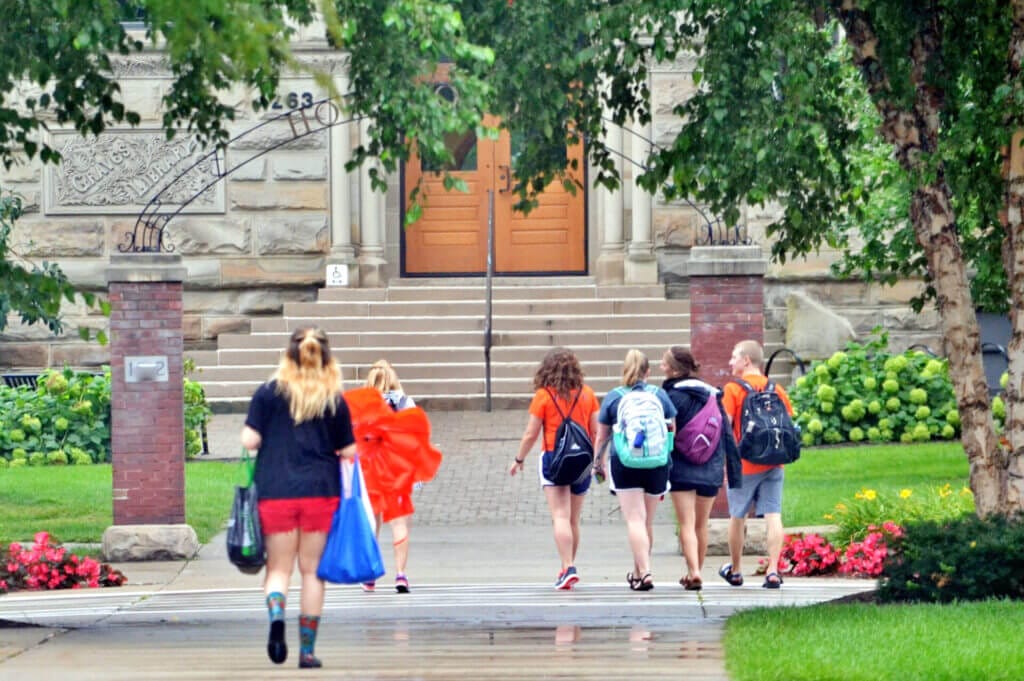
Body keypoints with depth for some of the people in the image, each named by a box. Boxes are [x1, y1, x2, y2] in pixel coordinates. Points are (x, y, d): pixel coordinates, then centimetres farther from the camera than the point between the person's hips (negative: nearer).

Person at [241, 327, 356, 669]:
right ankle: (307, 650, 11)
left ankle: (276, 615, -23)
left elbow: (249, 441, -5)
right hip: (321, 491, 0)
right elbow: (349, 452, 1)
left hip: (275, 491, 0)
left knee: (279, 568, 9)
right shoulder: (335, 400, 0)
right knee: (312, 570, 10)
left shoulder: (269, 393, -1)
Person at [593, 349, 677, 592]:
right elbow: (672, 431, 10)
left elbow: (602, 437, 7)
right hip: (656, 463, 3)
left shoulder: (613, 398, 1)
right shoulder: (660, 395, 5)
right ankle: (638, 571, 28)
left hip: (624, 463, -3)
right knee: (647, 521, 14)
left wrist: (599, 463, 22)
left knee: (634, 519, -7)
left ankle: (645, 572, -22)